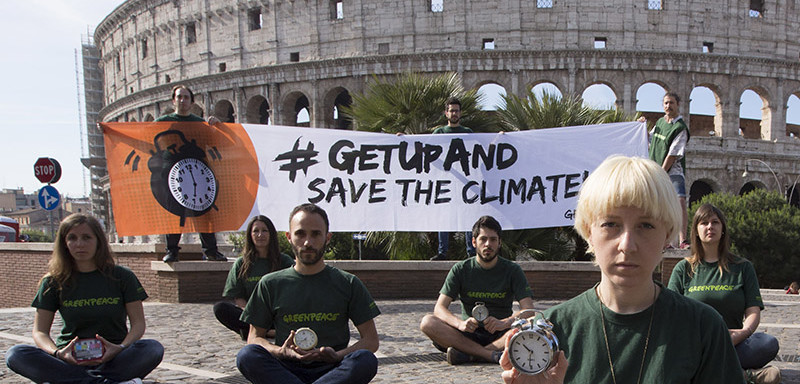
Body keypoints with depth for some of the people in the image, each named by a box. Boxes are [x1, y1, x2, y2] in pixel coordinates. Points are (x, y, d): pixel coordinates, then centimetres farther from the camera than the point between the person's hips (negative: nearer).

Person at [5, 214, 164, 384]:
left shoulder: (121, 276, 4)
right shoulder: (54, 282, 6)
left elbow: (138, 323, 0)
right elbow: (40, 331, 2)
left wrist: (121, 348, -22)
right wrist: (57, 353, -21)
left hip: (112, 358, -1)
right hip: (70, 360, 1)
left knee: (153, 349, -31)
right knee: (16, 355, -27)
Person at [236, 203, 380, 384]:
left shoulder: (349, 284, 8)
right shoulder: (270, 284, 10)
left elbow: (371, 340, 5)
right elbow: (254, 337, 10)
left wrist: (337, 356, -15)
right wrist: (281, 352, -13)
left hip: (331, 369, 0)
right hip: (286, 368, 1)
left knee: (366, 360, -31)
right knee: (247, 355, -29)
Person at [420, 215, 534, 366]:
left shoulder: (512, 270, 2)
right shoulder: (461, 269, 3)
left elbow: (529, 311, -9)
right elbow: (440, 307, -6)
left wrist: (504, 323, -30)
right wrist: (460, 323, -28)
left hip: (500, 335, 0)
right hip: (468, 334, 1)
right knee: (427, 322, -24)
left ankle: (468, 354, -30)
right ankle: (491, 354, -33)